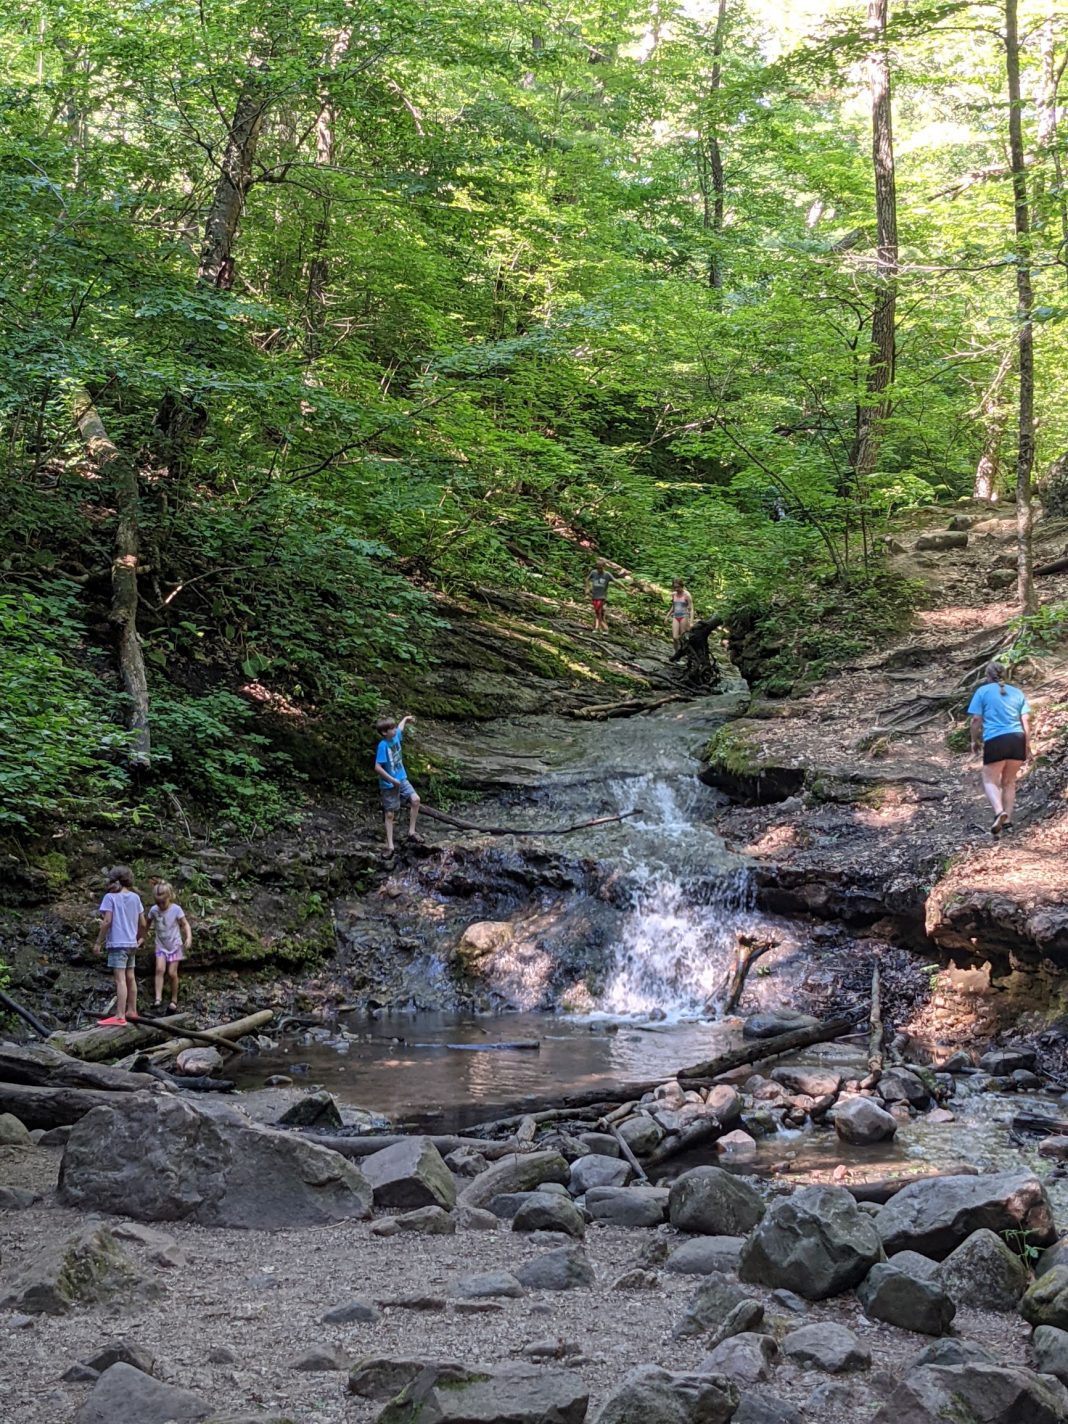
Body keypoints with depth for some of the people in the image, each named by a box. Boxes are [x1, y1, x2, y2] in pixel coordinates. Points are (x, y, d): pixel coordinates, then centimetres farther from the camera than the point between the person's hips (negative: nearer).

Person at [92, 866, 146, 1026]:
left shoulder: (110, 897, -8)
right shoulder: (135, 897, 9)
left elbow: (107, 922, -14)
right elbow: (142, 923, 12)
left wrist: (98, 943, -7)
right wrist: (141, 938, 28)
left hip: (117, 943, -7)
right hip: (132, 943, 7)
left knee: (120, 979, -12)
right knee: (130, 978, 16)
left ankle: (120, 1017, -16)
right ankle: (132, 1011, 26)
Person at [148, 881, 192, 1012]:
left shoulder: (176, 909, -13)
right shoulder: (154, 910, -5)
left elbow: (185, 924, -8)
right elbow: (148, 924, 10)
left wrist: (189, 938, -21)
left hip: (174, 946, -2)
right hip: (161, 946, 2)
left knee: (172, 973, -2)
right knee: (160, 969, -18)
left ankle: (174, 1001, 13)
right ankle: (158, 999, -20)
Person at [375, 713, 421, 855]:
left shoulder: (396, 737, -2)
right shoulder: (383, 746, -22)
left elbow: (400, 728, 23)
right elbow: (378, 767, -26)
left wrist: (406, 719, 38)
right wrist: (393, 780, -23)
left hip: (402, 779, 6)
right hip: (389, 785, -6)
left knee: (415, 799, -12)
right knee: (389, 814, 1)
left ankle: (411, 832, -2)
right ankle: (390, 846, 6)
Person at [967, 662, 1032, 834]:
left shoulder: (982, 692, 7)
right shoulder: (1017, 692, 16)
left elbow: (976, 719, 1)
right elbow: (1026, 721, 10)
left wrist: (975, 740, 14)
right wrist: (1027, 745, 13)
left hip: (995, 741, -4)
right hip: (1017, 739, 4)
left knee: (990, 781, 2)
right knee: (1009, 782, 16)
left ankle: (999, 812, -24)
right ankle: (1007, 821, 12)